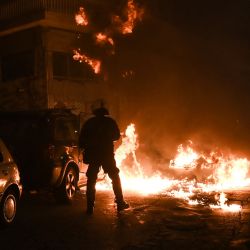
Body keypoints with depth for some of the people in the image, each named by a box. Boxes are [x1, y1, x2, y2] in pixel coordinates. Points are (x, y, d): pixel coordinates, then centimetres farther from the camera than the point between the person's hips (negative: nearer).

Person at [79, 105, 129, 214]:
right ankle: (120, 203, 11)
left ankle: (90, 207, 2)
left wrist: (83, 148, 13)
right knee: (115, 177, 12)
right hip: (107, 153, -1)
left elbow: (82, 138, 2)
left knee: (91, 180, 6)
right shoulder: (110, 121, 6)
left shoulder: (89, 122, 8)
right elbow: (117, 136, 11)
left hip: (92, 154, 1)